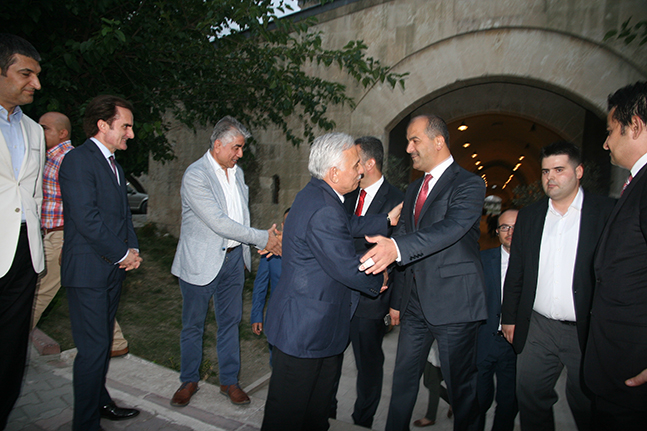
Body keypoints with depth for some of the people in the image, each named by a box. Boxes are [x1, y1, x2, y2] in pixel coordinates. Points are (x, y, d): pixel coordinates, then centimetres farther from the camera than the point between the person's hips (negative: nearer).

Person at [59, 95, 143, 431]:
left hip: (114, 268, 9)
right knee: (93, 348, -2)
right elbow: (86, 219, -21)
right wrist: (123, 254, -13)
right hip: (88, 270, -9)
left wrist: (132, 248, 3)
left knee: (103, 342, 19)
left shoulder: (113, 164, 15)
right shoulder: (78, 160, -13)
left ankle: (99, 401, 35)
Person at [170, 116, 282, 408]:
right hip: (201, 262, -6)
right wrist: (262, 238, -21)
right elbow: (219, 223, -24)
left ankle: (229, 380, 29)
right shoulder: (195, 175, -17)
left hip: (233, 258, 6)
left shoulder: (237, 172, 8)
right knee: (193, 324, 12)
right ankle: (189, 380, 32)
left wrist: (246, 251, 13)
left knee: (230, 322, 13)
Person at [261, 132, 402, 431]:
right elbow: (348, 269, -23)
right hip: (303, 328, -11)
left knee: (318, 401, 25)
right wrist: (377, 282, -3)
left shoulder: (317, 194, 6)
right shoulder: (324, 212, -28)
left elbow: (348, 226, 18)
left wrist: (387, 220, 14)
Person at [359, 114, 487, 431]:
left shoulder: (469, 185, -9)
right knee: (403, 378, 16)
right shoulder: (413, 190, 15)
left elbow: (451, 227, -28)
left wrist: (396, 247, -42)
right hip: (416, 303, 7)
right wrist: (397, 299, 17)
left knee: (461, 384, 9)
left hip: (454, 302, -7)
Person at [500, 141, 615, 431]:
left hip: (587, 331, -3)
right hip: (537, 329, 3)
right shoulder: (529, 215, 7)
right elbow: (515, 272, 9)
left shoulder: (607, 212, -4)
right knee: (530, 396, 12)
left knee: (587, 407, 13)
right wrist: (509, 317, 9)